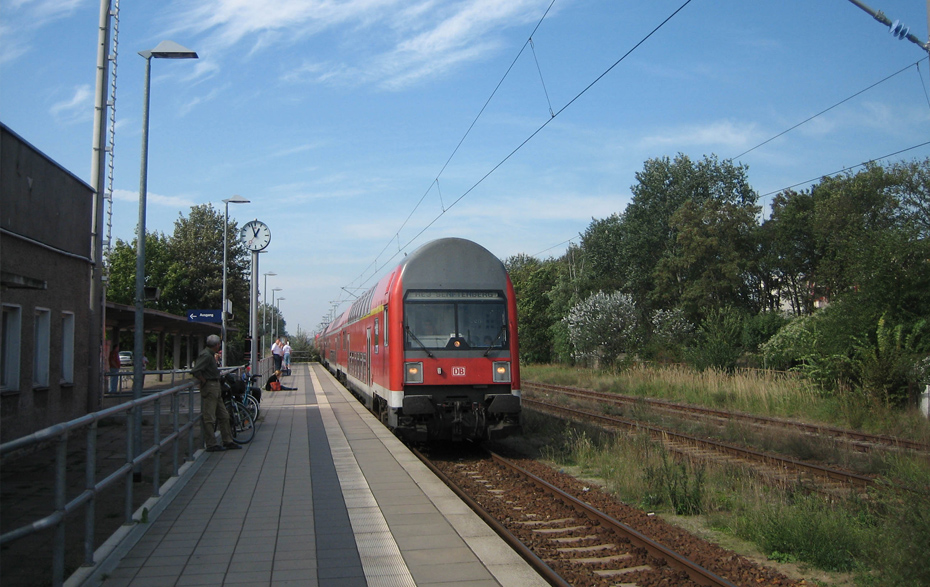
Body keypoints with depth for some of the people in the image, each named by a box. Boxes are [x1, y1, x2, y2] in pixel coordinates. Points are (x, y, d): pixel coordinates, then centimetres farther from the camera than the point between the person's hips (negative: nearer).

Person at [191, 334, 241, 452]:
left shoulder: (210, 354, 16)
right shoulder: (206, 355, -16)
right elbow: (195, 371, -26)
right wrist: (205, 381, -16)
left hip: (216, 388, 11)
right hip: (209, 388, -11)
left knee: (224, 416, 13)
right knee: (209, 418, -4)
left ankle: (228, 442, 20)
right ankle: (211, 445, 0)